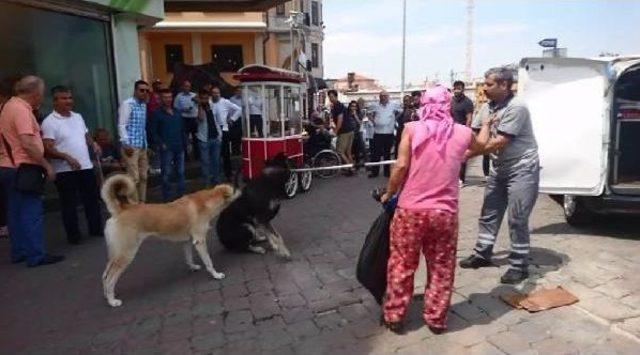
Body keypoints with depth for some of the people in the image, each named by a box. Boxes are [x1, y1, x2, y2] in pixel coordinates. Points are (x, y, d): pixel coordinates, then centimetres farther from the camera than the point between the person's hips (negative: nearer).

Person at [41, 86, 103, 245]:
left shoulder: (78, 117, 11)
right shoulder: (49, 122, -11)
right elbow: (47, 149, -17)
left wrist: (93, 144, 3)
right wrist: (67, 157, -29)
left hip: (86, 167, 6)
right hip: (65, 171, -6)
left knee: (92, 199, 13)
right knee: (69, 204, 4)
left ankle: (96, 229, 26)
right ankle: (73, 235, 14)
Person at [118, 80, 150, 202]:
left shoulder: (144, 105, 14)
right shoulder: (127, 104, -7)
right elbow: (121, 125, -12)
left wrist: (146, 144, 15)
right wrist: (126, 144, -19)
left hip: (142, 146, 8)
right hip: (131, 146, -8)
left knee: (143, 177, 10)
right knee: (134, 178, -10)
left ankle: (142, 203, 19)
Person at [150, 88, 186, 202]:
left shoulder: (177, 112, 16)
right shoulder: (157, 113, -1)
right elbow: (153, 132, -5)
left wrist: (184, 142, 12)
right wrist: (160, 144, -14)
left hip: (179, 147, 6)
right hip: (166, 148, -5)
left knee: (181, 172, 10)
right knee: (166, 174, -3)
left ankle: (181, 195, 20)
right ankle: (167, 198, 4)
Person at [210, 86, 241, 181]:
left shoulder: (225, 102, -1)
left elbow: (238, 109, 5)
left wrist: (232, 119, 3)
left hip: (224, 130, -1)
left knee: (226, 154, 3)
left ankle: (228, 175, 13)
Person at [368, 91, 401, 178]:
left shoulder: (393, 105, 2)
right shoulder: (375, 106, 5)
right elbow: (371, 115, 18)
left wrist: (395, 120, 4)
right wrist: (373, 121, 0)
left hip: (389, 133, 0)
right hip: (378, 133, 0)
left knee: (387, 153, 10)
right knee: (376, 153, 0)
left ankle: (387, 171, 19)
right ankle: (374, 171, 8)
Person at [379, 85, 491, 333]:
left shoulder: (412, 129, -3)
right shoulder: (462, 133, 5)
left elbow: (401, 166, -10)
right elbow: (481, 144, 28)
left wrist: (388, 194, 5)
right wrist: (486, 123, 48)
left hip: (410, 209, -1)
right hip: (445, 212, 1)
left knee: (401, 264, 12)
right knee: (441, 268, 15)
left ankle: (394, 316, 22)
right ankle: (436, 318, 25)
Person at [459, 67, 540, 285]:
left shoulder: (516, 108, -20)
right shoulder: (487, 107, 4)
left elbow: (500, 142, -24)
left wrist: (467, 155, -22)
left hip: (522, 169, -8)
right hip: (499, 168, 8)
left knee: (517, 219, -3)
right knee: (488, 214, 12)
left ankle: (519, 266, 10)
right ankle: (482, 254, 26)